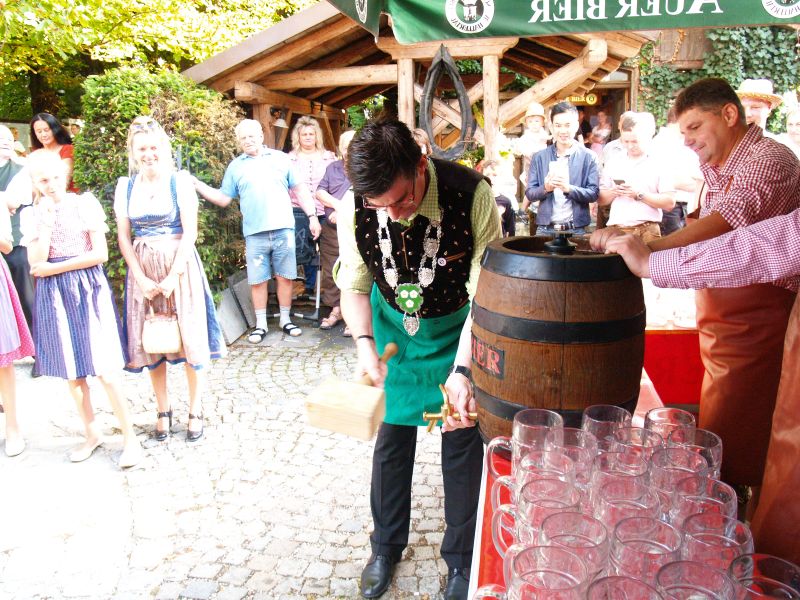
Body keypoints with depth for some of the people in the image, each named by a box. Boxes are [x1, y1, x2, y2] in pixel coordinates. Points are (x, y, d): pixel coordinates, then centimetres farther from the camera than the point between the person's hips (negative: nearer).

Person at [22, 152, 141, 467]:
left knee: (104, 369, -5)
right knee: (71, 370, 9)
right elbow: (36, 263, -6)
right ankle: (92, 433, 24)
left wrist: (54, 268, -9)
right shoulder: (34, 214, 5)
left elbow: (100, 254, -8)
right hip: (54, 297, 4)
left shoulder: (85, 204, -3)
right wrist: (47, 220, -12)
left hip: (88, 289, -3)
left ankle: (130, 438, 4)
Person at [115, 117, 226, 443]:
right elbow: (123, 236, 4)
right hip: (143, 269, 3)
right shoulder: (126, 186, 5)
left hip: (179, 265, -3)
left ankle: (195, 411, 13)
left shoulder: (179, 180, -4)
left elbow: (190, 232, -8)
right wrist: (142, 278, -7)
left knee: (190, 336, -1)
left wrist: (173, 276, -14)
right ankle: (163, 410, 21)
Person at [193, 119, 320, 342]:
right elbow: (223, 198, 10)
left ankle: (285, 319, 19)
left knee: (285, 276, 5)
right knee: (257, 280, 2)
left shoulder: (280, 158, 10)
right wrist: (198, 185, -2)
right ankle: (260, 324, 15)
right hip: (255, 233, 0)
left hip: (283, 229, 0)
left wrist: (312, 216, 4)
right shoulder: (235, 166, 11)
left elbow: (300, 188, 10)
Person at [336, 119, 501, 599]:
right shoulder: (355, 209, -22)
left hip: (457, 326, -2)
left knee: (463, 440, 4)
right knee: (392, 434, 9)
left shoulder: (472, 194, -30)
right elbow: (355, 286, -5)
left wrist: (462, 369, -32)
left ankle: (461, 558, 28)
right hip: (393, 325, 2)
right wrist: (364, 343, -22)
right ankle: (387, 546, 35)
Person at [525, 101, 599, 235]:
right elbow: (529, 193, 5)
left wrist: (569, 189, -20)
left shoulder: (588, 157, 2)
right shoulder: (539, 157, 6)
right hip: (545, 229, 1)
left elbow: (594, 194, -3)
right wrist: (545, 188, -16)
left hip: (576, 229, -1)